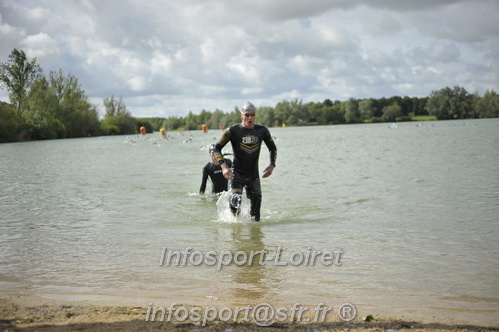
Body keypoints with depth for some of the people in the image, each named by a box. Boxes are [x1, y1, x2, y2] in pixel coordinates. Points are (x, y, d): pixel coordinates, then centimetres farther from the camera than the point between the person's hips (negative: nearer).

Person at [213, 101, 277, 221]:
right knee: (235, 205, -18)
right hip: (237, 174, -3)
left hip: (254, 176, 3)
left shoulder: (262, 130, -2)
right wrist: (223, 166, -22)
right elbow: (217, 148, -7)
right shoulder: (233, 130, -12)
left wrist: (272, 165, -5)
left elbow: (273, 148, 12)